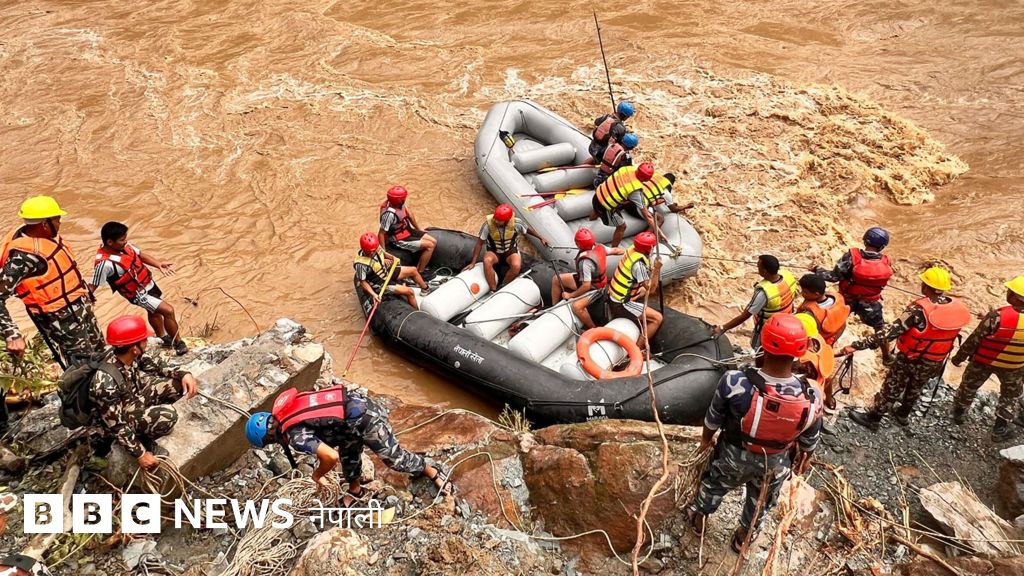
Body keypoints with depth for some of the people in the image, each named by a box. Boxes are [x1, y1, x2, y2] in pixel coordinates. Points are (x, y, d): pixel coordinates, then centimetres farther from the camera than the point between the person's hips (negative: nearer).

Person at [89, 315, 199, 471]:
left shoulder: (127, 354, -17)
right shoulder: (106, 383, -38)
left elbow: (153, 366, 2)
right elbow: (116, 425, -29)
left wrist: (183, 374, -13)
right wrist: (140, 454, -23)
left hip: (135, 396, 7)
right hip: (122, 416, -7)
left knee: (178, 383, -6)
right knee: (167, 415, -30)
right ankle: (143, 438, -1)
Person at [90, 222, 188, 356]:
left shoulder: (124, 245, -11)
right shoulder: (105, 263, -32)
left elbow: (141, 255, 4)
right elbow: (93, 286, -25)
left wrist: (159, 264, -9)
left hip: (148, 283, 8)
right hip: (138, 294, -8)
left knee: (154, 312, 29)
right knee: (168, 311, -13)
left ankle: (163, 337, 53)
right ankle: (178, 343, 5)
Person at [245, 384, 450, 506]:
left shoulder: (295, 436, -18)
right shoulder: (285, 408, 8)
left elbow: (331, 457, -24)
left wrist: (317, 475, -3)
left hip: (364, 420, -9)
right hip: (357, 400, 9)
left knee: (393, 456, 11)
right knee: (348, 451, 28)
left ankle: (434, 473, 29)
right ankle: (355, 490, 49)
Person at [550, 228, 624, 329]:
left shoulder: (585, 262, -37)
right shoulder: (599, 247, -15)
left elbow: (586, 286, -33)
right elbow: (615, 250, 1)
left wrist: (571, 295, -19)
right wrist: (627, 252, 22)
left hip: (594, 289, -10)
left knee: (576, 306, -33)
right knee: (556, 279, 6)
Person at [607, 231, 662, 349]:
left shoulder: (632, 249, -3)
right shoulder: (639, 264, -27)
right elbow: (651, 289, -21)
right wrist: (656, 269, -24)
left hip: (614, 296, 9)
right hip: (621, 305, -9)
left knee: (643, 290, 34)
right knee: (657, 318, -9)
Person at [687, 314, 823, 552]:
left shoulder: (734, 382, -38)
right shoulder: (811, 397, -33)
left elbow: (713, 418, -17)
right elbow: (810, 439, -11)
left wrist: (706, 437, 7)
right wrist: (805, 457, 13)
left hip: (734, 455, -1)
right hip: (775, 464, 1)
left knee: (714, 485, 32)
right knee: (761, 501, 33)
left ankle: (699, 519, 60)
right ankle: (743, 537, 60)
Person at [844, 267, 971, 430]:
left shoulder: (919, 309, -31)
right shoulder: (958, 307, -14)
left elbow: (891, 332, -35)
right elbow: (951, 334, 2)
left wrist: (858, 345, -35)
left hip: (910, 359, -5)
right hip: (936, 362, 5)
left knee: (891, 389, 14)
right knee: (915, 388, 29)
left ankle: (872, 418, 30)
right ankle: (903, 415, 50)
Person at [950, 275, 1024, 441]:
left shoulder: (998, 317, -32)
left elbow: (974, 339, -21)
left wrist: (959, 357, -6)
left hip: (983, 361, -2)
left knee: (969, 386, 24)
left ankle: (959, 413, 45)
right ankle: (1000, 429, 33)